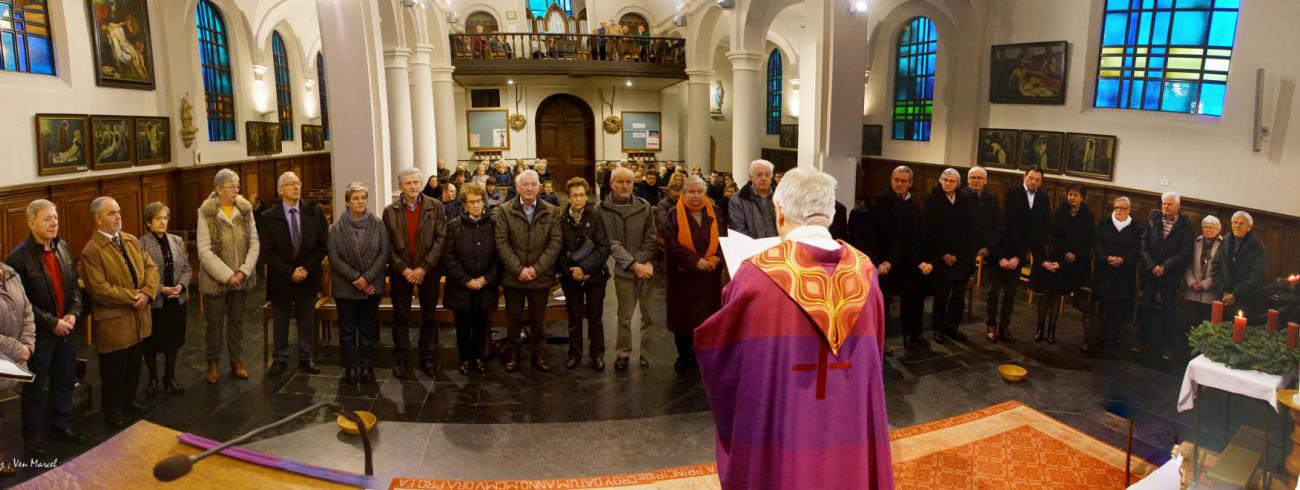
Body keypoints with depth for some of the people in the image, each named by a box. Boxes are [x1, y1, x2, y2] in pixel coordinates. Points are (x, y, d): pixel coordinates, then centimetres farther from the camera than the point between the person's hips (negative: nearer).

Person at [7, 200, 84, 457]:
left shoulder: (63, 247, 2)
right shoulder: (19, 257, -15)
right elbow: (21, 302, -15)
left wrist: (73, 313, -6)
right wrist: (52, 323, -16)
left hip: (66, 328, 5)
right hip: (39, 333, -5)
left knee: (65, 381, 17)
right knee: (35, 388, 10)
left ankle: (62, 423, 34)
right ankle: (33, 435, 24)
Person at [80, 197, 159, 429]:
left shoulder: (132, 240, 7)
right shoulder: (91, 251, -15)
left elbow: (151, 267, 4)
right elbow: (99, 288, -21)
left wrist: (147, 293, -13)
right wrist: (132, 297, -18)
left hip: (137, 316, 7)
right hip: (113, 320, -6)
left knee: (134, 364, 19)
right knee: (114, 369, 8)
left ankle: (128, 399, 38)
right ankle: (113, 409, 25)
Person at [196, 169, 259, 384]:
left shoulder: (245, 209, 1)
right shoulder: (206, 213, -10)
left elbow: (254, 244, 0)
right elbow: (204, 251, -14)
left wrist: (243, 272, -11)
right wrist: (227, 275, -17)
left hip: (241, 277, 3)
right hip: (215, 279, -3)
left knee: (237, 321, 13)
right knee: (215, 322, 7)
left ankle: (236, 361, 25)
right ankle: (212, 363, 22)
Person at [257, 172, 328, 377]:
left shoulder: (314, 212, -1)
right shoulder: (267, 217, -5)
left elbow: (323, 245, -2)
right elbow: (267, 252, -8)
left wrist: (307, 268, -12)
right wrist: (290, 272, -14)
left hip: (308, 277, 1)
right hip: (280, 279, -1)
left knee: (307, 322, 9)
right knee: (280, 322, 10)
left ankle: (306, 359, 20)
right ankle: (280, 359, 22)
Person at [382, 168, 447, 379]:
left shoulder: (436, 207, -2)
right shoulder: (390, 211, 1)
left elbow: (441, 239, -7)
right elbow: (388, 245, -1)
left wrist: (423, 268, -13)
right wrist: (404, 269, -12)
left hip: (428, 271, 0)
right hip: (400, 272, 1)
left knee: (429, 317, 8)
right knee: (401, 318, 7)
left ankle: (427, 358, 20)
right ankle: (401, 360, 17)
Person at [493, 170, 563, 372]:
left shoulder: (551, 212, 1)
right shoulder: (504, 211, -2)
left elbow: (555, 243, -3)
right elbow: (502, 243, -7)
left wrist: (536, 268, -12)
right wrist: (519, 269, -14)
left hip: (541, 276, 1)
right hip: (513, 276, -1)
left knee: (539, 319, 12)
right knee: (514, 318, 10)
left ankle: (539, 355, 24)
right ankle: (512, 355, 23)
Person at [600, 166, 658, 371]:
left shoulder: (644, 207, 3)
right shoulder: (604, 210, -4)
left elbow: (651, 239, 3)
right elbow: (612, 244, -9)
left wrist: (645, 263, -11)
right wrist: (634, 265, -16)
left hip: (647, 268, 2)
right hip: (624, 270, -2)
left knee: (649, 315, 7)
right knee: (624, 316, 8)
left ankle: (647, 352, 21)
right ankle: (623, 353, 22)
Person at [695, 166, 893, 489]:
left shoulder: (757, 274, -19)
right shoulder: (864, 271, -6)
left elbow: (715, 343, -5)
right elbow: (873, 349, 9)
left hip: (778, 435, -3)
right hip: (851, 431, 4)